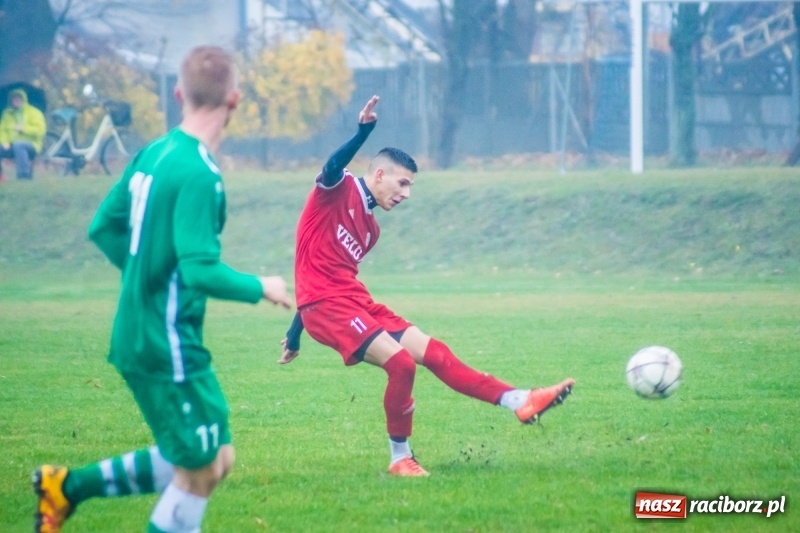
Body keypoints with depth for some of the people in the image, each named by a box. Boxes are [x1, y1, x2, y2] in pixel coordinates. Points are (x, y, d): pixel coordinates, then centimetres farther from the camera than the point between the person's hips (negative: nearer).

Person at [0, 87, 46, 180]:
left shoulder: (34, 113, 1)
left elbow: (40, 130, -9)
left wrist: (23, 128, -17)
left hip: (30, 144, -5)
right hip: (11, 146, 5)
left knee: (18, 145, -40)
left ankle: (23, 175, -40)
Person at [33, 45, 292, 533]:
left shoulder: (154, 153, 5)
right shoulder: (199, 174, -21)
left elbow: (104, 228, 14)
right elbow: (201, 271, -26)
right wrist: (260, 288, -10)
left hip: (139, 339, 9)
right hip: (170, 346, -9)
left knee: (215, 458, 16)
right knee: (199, 473, 3)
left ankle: (66, 486, 19)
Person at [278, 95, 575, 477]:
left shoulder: (369, 227, 20)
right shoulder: (338, 191, -3)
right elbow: (333, 167, -28)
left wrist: (296, 333, 27)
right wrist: (363, 132, -46)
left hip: (356, 302, 9)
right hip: (325, 305, -9)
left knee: (433, 352, 2)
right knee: (400, 361, -20)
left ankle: (518, 401, 2)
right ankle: (399, 458, -6)